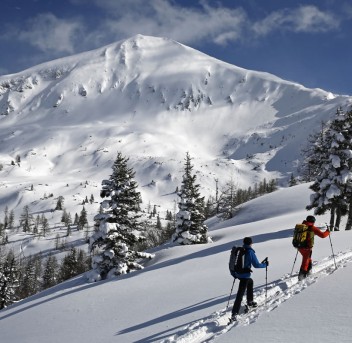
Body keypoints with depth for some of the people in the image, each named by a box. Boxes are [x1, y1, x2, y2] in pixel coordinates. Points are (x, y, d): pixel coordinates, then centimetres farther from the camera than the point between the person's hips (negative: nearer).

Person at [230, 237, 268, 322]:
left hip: (238, 273, 7)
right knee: (240, 295, -8)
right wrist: (265, 264, 8)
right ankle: (234, 314, -15)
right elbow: (256, 265, -10)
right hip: (245, 275, -7)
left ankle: (250, 302, 43)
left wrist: (234, 273, 30)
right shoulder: (250, 252, -12)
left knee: (250, 281, 34)